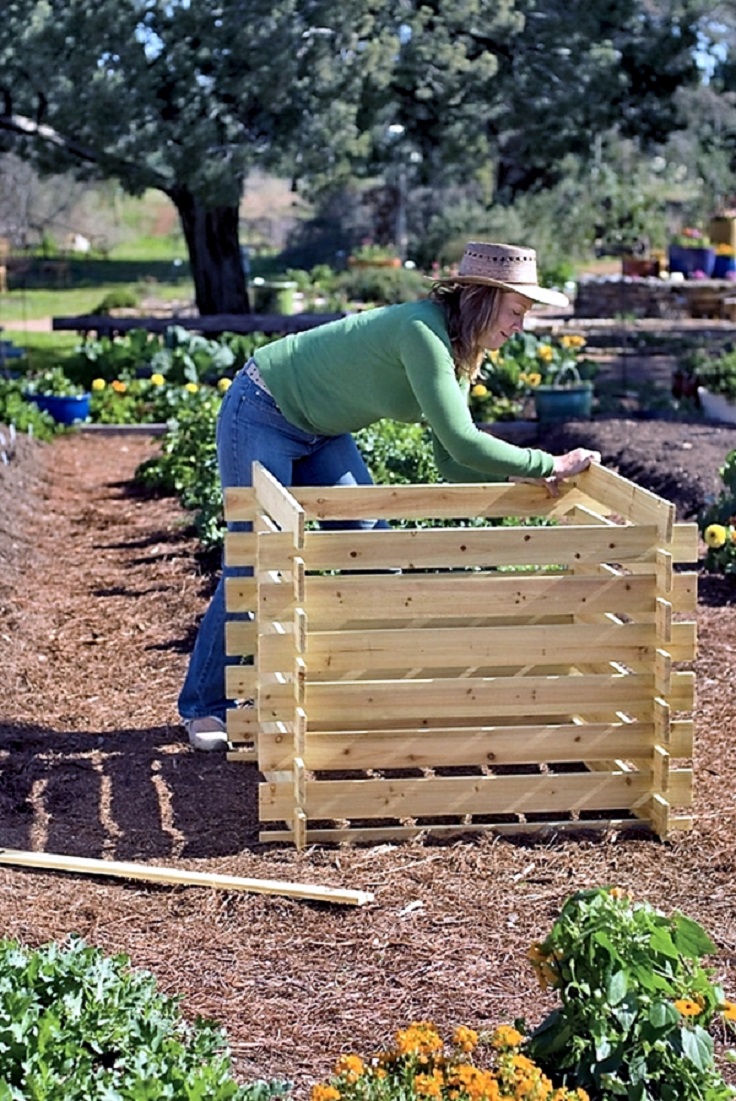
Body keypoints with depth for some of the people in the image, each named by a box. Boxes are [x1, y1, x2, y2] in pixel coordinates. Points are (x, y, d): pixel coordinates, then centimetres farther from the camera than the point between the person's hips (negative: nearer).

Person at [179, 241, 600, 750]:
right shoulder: (421, 331, -30)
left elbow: (453, 462, 0)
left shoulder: (455, 350, -2)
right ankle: (205, 708, 8)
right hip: (261, 416, -9)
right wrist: (551, 464, -26)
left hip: (320, 431, 9)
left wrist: (530, 477, -11)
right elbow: (464, 443, -35)